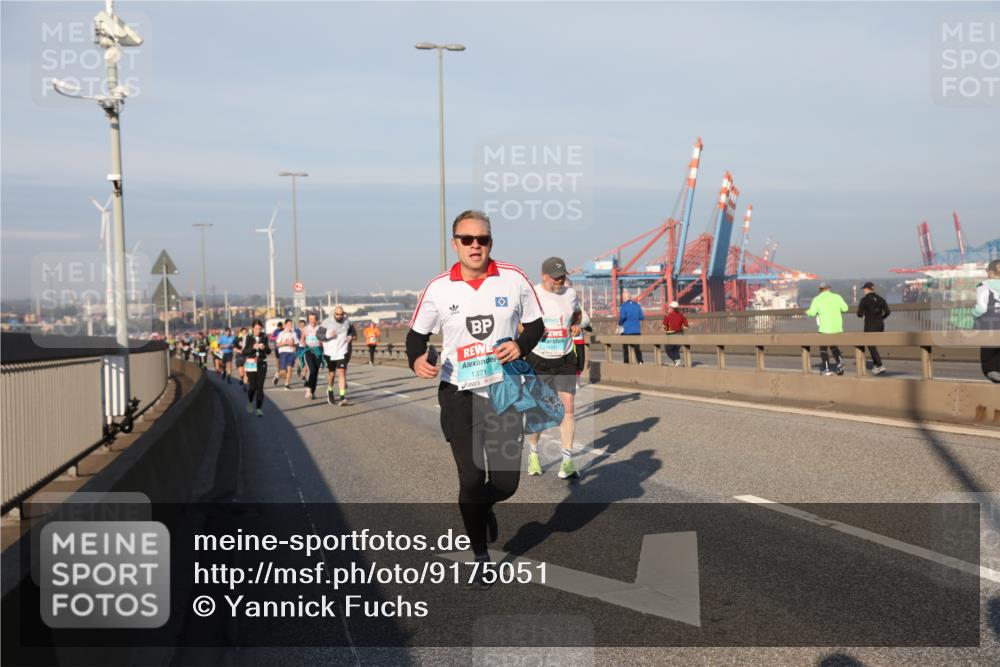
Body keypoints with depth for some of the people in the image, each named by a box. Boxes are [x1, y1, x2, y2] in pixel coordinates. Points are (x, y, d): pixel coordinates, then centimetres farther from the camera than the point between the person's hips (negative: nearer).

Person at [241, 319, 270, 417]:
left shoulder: (264, 337, 3)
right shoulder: (248, 338, -3)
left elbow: (268, 351, 6)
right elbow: (244, 352, -7)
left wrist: (264, 347, -15)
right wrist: (253, 347, -22)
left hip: (262, 364, 1)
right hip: (251, 364, -1)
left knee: (260, 387, -3)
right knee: (252, 386, -1)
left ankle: (259, 408, 2)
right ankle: (250, 402, 30)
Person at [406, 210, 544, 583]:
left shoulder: (514, 279, -4)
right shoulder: (438, 289, -4)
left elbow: (536, 324, 6)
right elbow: (417, 333, 7)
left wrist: (521, 346, -15)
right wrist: (417, 359, -15)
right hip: (459, 394, -1)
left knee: (506, 482, 3)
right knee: (471, 479, -1)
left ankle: (483, 507, 41)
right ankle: (480, 556, 20)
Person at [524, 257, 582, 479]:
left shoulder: (571, 293, 3)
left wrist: (576, 324, 3)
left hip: (565, 360, 2)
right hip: (538, 361, -2)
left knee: (567, 406, -8)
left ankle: (567, 461, -4)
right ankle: (533, 454, 29)